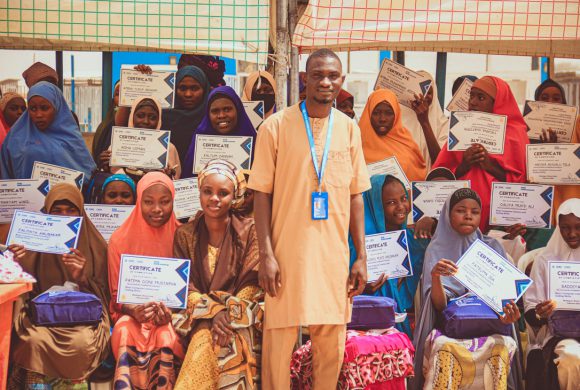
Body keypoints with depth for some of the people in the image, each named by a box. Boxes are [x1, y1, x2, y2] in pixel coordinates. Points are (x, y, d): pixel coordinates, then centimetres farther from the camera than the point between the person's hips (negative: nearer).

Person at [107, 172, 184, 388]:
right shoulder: (121, 239, 1)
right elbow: (117, 294, 3)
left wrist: (171, 311, -18)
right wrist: (133, 310, -20)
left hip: (172, 315, 0)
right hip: (133, 315, 0)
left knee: (167, 337, -33)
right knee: (125, 333, -33)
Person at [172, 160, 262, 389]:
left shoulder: (248, 231, 4)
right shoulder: (185, 235, 10)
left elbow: (253, 284, -2)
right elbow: (184, 287, 1)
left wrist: (229, 312, -19)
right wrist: (214, 310, -17)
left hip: (240, 317, -1)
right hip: (201, 318, 1)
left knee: (231, 339, -34)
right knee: (207, 336, -32)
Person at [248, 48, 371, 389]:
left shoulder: (349, 128, 7)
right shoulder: (276, 126, -3)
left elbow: (355, 196, 10)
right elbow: (262, 194, -3)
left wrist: (362, 256, 6)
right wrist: (266, 254, -10)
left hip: (334, 255, 3)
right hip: (288, 252, -3)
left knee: (332, 345, 9)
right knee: (279, 340, 1)